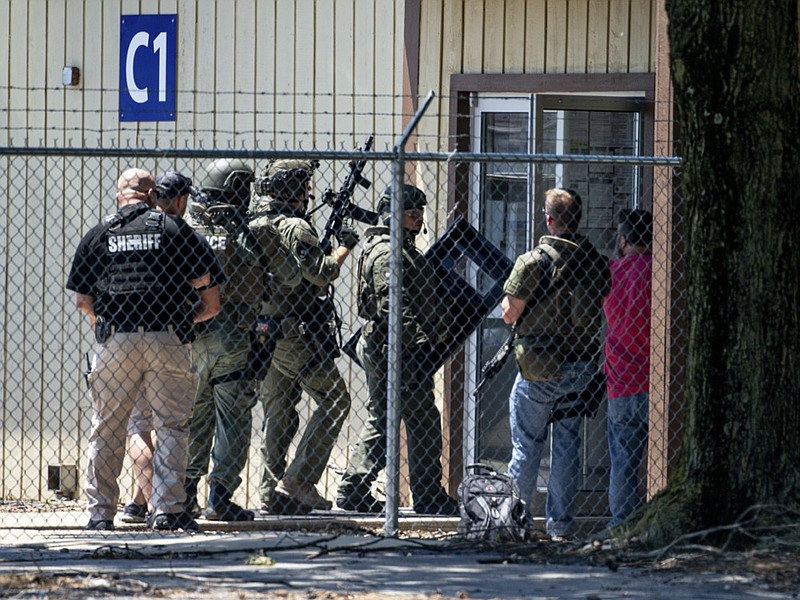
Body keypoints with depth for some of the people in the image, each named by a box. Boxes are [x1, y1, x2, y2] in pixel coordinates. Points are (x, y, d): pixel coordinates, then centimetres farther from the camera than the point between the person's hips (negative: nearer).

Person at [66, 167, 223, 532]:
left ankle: (100, 512, 8)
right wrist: (186, 318, 21)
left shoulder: (98, 235, 9)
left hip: (113, 341, 1)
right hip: (168, 341, -1)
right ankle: (167, 510, -2)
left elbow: (82, 300, 9)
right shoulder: (175, 230, 5)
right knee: (171, 426, 5)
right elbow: (211, 298, 4)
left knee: (106, 429, 9)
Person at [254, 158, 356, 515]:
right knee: (333, 401, -1)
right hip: (296, 334, -9)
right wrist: (343, 248, -2)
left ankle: (272, 494, 10)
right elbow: (323, 273, -19)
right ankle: (299, 481, -8)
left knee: (277, 412, 12)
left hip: (261, 333, 9)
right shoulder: (294, 228, -14)